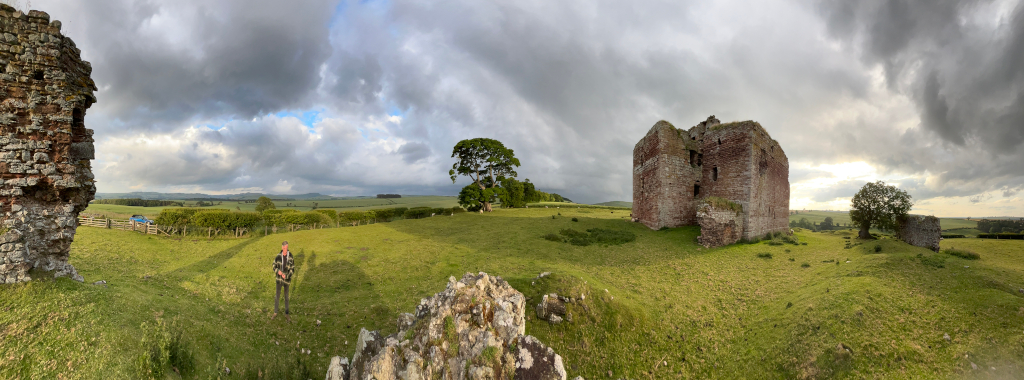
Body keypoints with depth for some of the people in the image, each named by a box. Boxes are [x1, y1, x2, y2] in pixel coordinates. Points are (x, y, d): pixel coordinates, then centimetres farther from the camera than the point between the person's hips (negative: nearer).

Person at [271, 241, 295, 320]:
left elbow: (292, 269, -7)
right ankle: (275, 313, 23)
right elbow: (274, 265, 5)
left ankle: (286, 314, 24)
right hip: (279, 279, 1)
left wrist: (286, 276, -20)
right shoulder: (278, 256, -6)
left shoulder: (290, 258, -12)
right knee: (277, 296, 6)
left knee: (286, 297, 12)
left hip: (287, 279, -1)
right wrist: (278, 271, -15)